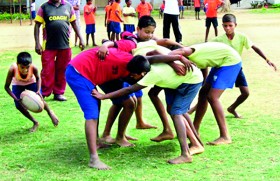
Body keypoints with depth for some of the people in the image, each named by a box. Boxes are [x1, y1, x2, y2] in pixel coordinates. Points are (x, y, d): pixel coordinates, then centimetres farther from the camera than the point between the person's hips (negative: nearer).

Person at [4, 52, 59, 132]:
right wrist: (16, 99, -39)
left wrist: (38, 91, -29)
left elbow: (38, 78, -13)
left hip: (31, 83, 0)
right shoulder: (12, 69, -41)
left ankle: (50, 113, 24)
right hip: (17, 84, 0)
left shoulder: (34, 68, -38)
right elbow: (7, 87, -28)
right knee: (19, 106, -11)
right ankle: (35, 123, 14)